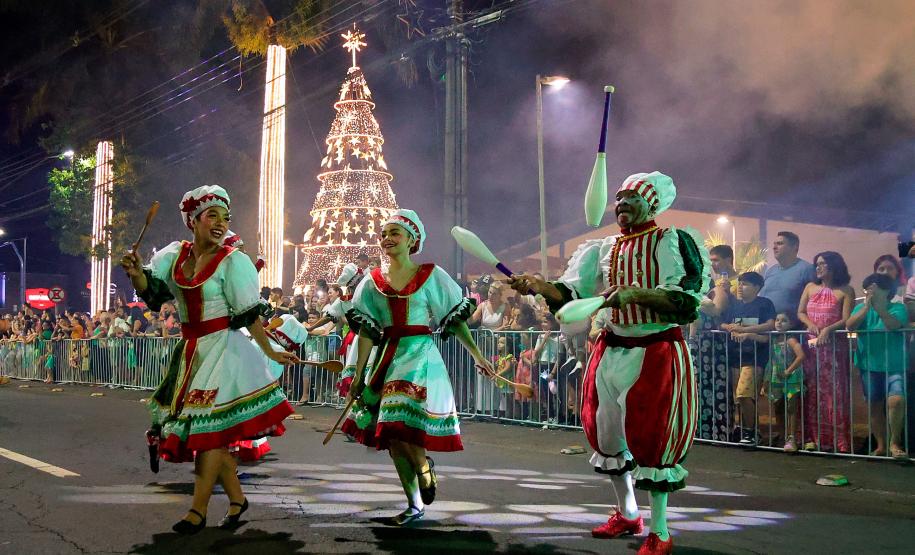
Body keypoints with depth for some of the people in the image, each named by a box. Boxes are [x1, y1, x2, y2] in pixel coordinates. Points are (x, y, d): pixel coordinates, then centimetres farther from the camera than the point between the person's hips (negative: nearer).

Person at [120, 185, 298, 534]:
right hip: (191, 351, 6)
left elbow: (250, 315, -8)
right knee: (209, 432, 10)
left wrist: (271, 353, -9)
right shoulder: (175, 255, 6)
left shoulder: (233, 262, -9)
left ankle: (198, 511, 0)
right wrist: (137, 275, -20)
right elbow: (151, 291, 1)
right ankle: (237, 497, 24)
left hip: (223, 349, -6)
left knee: (208, 427, -7)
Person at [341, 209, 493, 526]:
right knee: (392, 435, 4)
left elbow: (456, 319, 2)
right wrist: (358, 375, 4)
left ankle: (424, 465, 13)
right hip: (388, 358, 4)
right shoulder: (373, 282, 7)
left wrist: (476, 355, -1)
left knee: (402, 424, -18)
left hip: (420, 355, -4)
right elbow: (366, 332, 7)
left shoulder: (431, 275, -1)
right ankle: (414, 505, 16)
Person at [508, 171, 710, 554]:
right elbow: (570, 293, 1)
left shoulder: (675, 242, -6)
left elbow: (687, 300, -18)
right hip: (611, 351, 6)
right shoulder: (604, 250, 10)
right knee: (608, 433, 14)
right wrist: (538, 286, -18)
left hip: (657, 353, -6)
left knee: (650, 438, -5)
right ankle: (627, 514, 34)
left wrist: (634, 294, -29)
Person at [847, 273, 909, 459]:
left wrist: (878, 306, -35)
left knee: (896, 400, -21)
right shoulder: (861, 308, 6)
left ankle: (895, 442, -4)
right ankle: (881, 445, 22)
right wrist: (867, 307, -23)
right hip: (870, 366, 3)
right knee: (875, 407, 9)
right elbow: (850, 325, -13)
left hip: (894, 366, -3)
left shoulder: (898, 308, -3)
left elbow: (892, 325, -24)